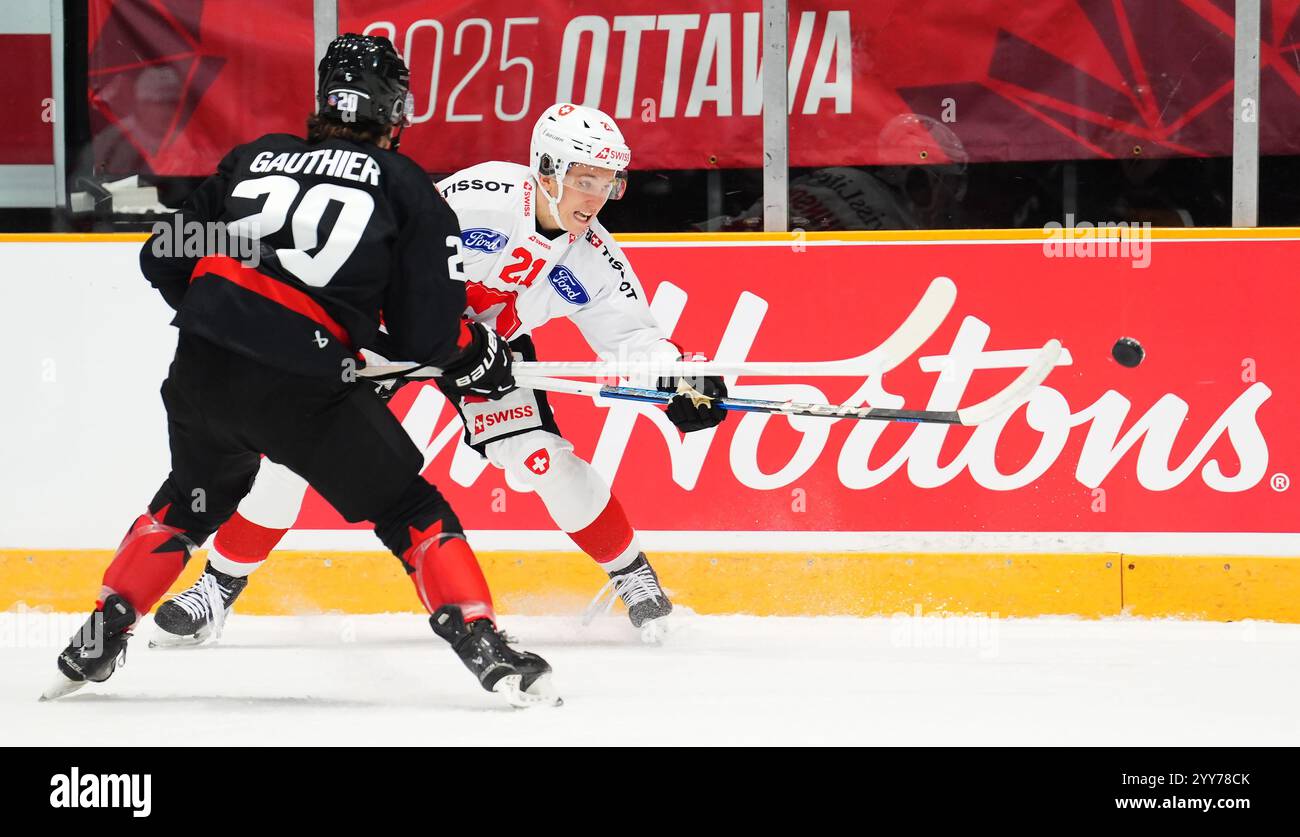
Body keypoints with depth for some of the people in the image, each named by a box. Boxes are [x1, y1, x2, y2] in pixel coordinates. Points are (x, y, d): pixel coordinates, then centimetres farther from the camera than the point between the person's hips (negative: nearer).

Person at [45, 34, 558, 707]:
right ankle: (483, 647, -3)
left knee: (193, 499, 31)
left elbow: (165, 261, 20)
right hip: (300, 388, -5)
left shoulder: (255, 158, 18)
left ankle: (98, 640, 32)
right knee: (408, 511, 8)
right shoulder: (405, 187, 7)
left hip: (199, 372, 5)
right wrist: (480, 356, 23)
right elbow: (428, 329, 3)